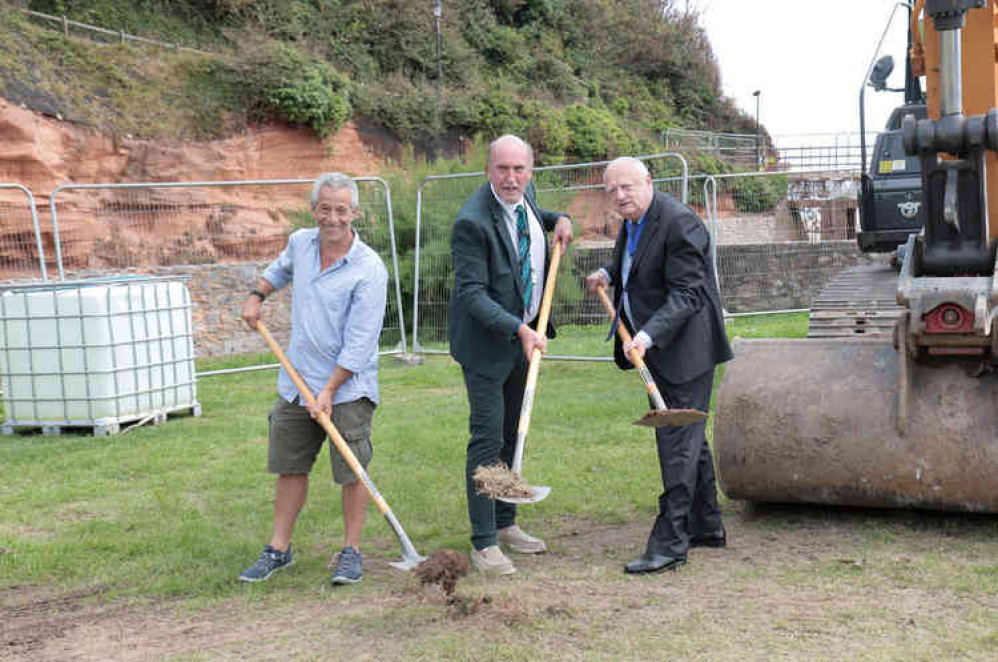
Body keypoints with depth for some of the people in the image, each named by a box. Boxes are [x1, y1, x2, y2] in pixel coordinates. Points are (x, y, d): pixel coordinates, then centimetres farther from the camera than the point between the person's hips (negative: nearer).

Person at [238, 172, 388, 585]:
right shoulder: (300, 242, 4)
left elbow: (359, 341, -18)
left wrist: (329, 390, -20)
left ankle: (351, 551, 14)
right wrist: (256, 296, 18)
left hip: (347, 386, -6)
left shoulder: (369, 269, -16)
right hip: (296, 381, 6)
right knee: (289, 468, 12)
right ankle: (278, 549, 23)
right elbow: (281, 268, 31)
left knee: (352, 472, 0)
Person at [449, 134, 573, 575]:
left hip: (524, 334, 8)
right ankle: (483, 544, 1)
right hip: (485, 341, -8)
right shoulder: (472, 222, -24)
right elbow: (472, 293, -26)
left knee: (512, 435, 16)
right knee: (487, 438, -7)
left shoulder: (524, 195, 0)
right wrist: (519, 329, -35)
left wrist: (558, 219, 8)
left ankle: (505, 524, 30)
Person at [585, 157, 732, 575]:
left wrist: (647, 336, -34)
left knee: (678, 440, -9)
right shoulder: (632, 221, 9)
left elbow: (686, 295, -24)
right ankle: (707, 526, 31)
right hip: (657, 348, 10)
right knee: (688, 436, 18)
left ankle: (669, 543, -6)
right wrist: (609, 274, 12)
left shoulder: (679, 223, -19)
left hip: (686, 348, -10)